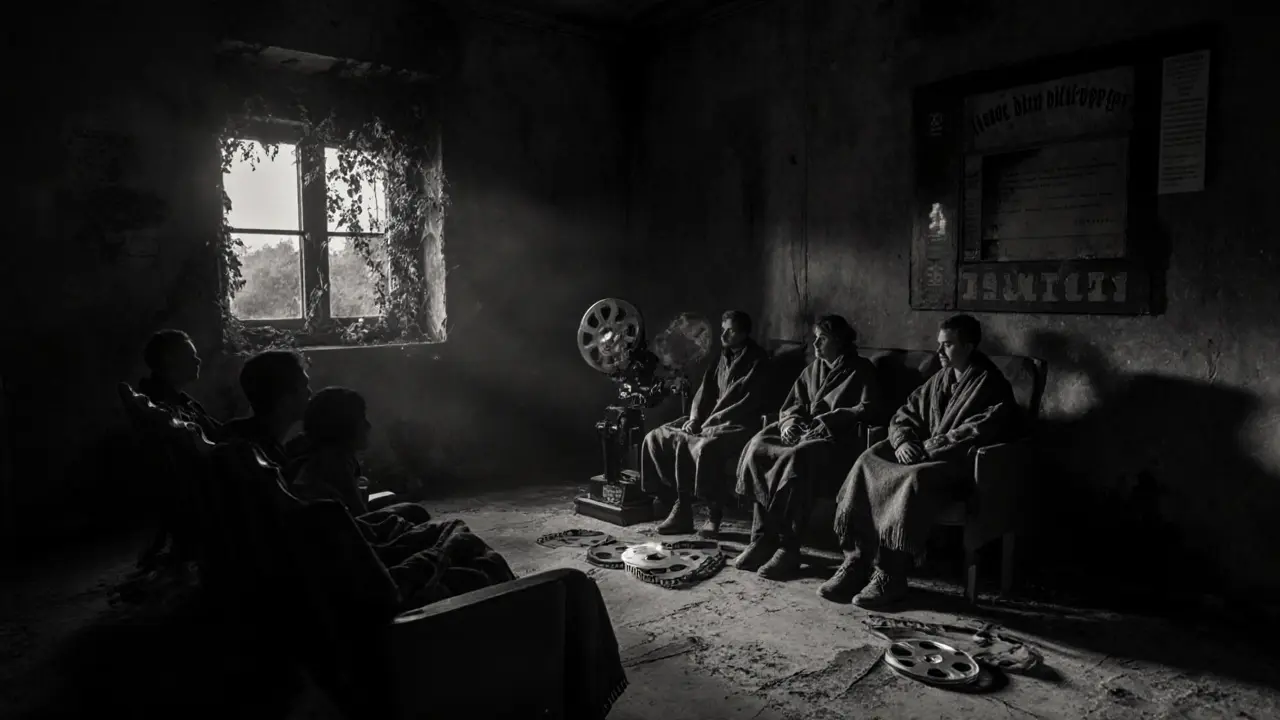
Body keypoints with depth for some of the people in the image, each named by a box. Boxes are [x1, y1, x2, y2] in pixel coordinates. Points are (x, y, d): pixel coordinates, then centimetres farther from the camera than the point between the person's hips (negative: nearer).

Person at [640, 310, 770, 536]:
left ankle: (715, 514, -19)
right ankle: (680, 507, -8)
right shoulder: (724, 357, 16)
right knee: (656, 437, -6)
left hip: (740, 425, -8)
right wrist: (694, 418, -3)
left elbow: (749, 403, -15)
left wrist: (713, 421, -18)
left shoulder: (757, 360, -6)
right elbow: (706, 388, 14)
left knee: (705, 447, -38)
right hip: (710, 421, 8)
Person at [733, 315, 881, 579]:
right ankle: (763, 538, -25)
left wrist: (827, 420, -13)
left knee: (795, 459, -38)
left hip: (837, 439, -6)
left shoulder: (860, 369, 8)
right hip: (801, 430, 6)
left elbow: (869, 410, -5)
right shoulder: (813, 369, 25)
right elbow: (792, 404, 24)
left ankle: (788, 549, -33)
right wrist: (789, 420, 0)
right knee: (757, 449, -25)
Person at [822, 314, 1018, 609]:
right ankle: (855, 562, -24)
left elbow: (977, 432, -15)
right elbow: (904, 416, 18)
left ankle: (890, 577, -31)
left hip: (960, 465, -7)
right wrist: (902, 441, -4)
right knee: (866, 463, -20)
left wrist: (930, 447, -16)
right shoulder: (938, 380, 19)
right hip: (923, 456, 7)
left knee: (915, 480, -38)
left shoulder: (991, 385, -2)